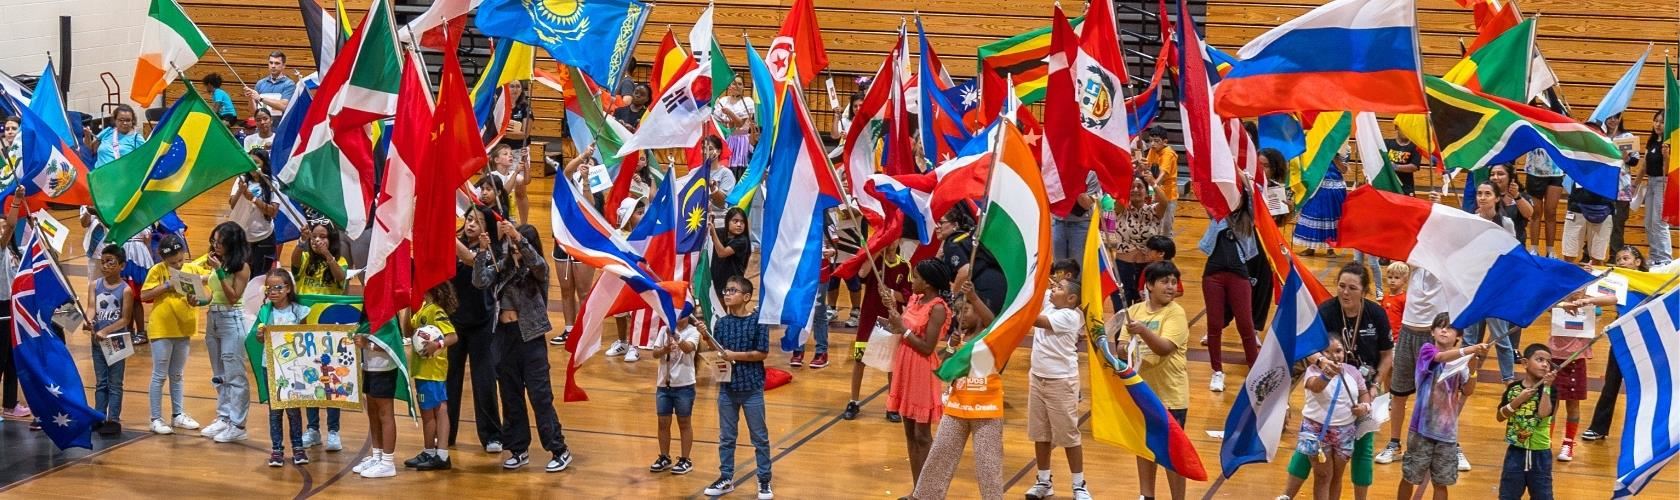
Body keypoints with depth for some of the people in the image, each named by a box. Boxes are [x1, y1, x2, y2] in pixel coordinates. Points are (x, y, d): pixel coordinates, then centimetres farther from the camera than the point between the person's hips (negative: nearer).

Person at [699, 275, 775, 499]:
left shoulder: (758, 321, -10)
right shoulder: (722, 322, 1)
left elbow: (763, 353, -12)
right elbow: (716, 353, 1)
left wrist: (736, 356, -18)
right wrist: (706, 337, -16)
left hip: (752, 388, -4)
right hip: (727, 387, 4)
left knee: (759, 437, 7)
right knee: (726, 437, 12)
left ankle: (764, 481, 15)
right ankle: (726, 479, 22)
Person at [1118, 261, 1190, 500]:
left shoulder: (1176, 313, -13)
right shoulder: (1135, 310, 2)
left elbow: (1165, 348, -26)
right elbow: (1121, 348, 1)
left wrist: (1143, 331, -40)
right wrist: (1125, 347, -21)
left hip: (1169, 393, -5)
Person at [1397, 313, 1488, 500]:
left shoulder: (1459, 361, 5)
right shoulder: (1427, 350, -6)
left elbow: (1468, 391, -5)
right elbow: (1441, 357, -29)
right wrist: (1470, 349, -45)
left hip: (1447, 430, 3)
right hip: (1423, 427, -3)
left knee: (1441, 482, 10)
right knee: (1409, 476, 8)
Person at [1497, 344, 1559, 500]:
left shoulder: (1549, 389, -8)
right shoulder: (1513, 387, -2)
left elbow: (1544, 413, -25)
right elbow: (1499, 416, -2)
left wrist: (1546, 386, -25)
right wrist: (1517, 401, -15)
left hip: (1539, 453, -2)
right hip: (1516, 451, 2)